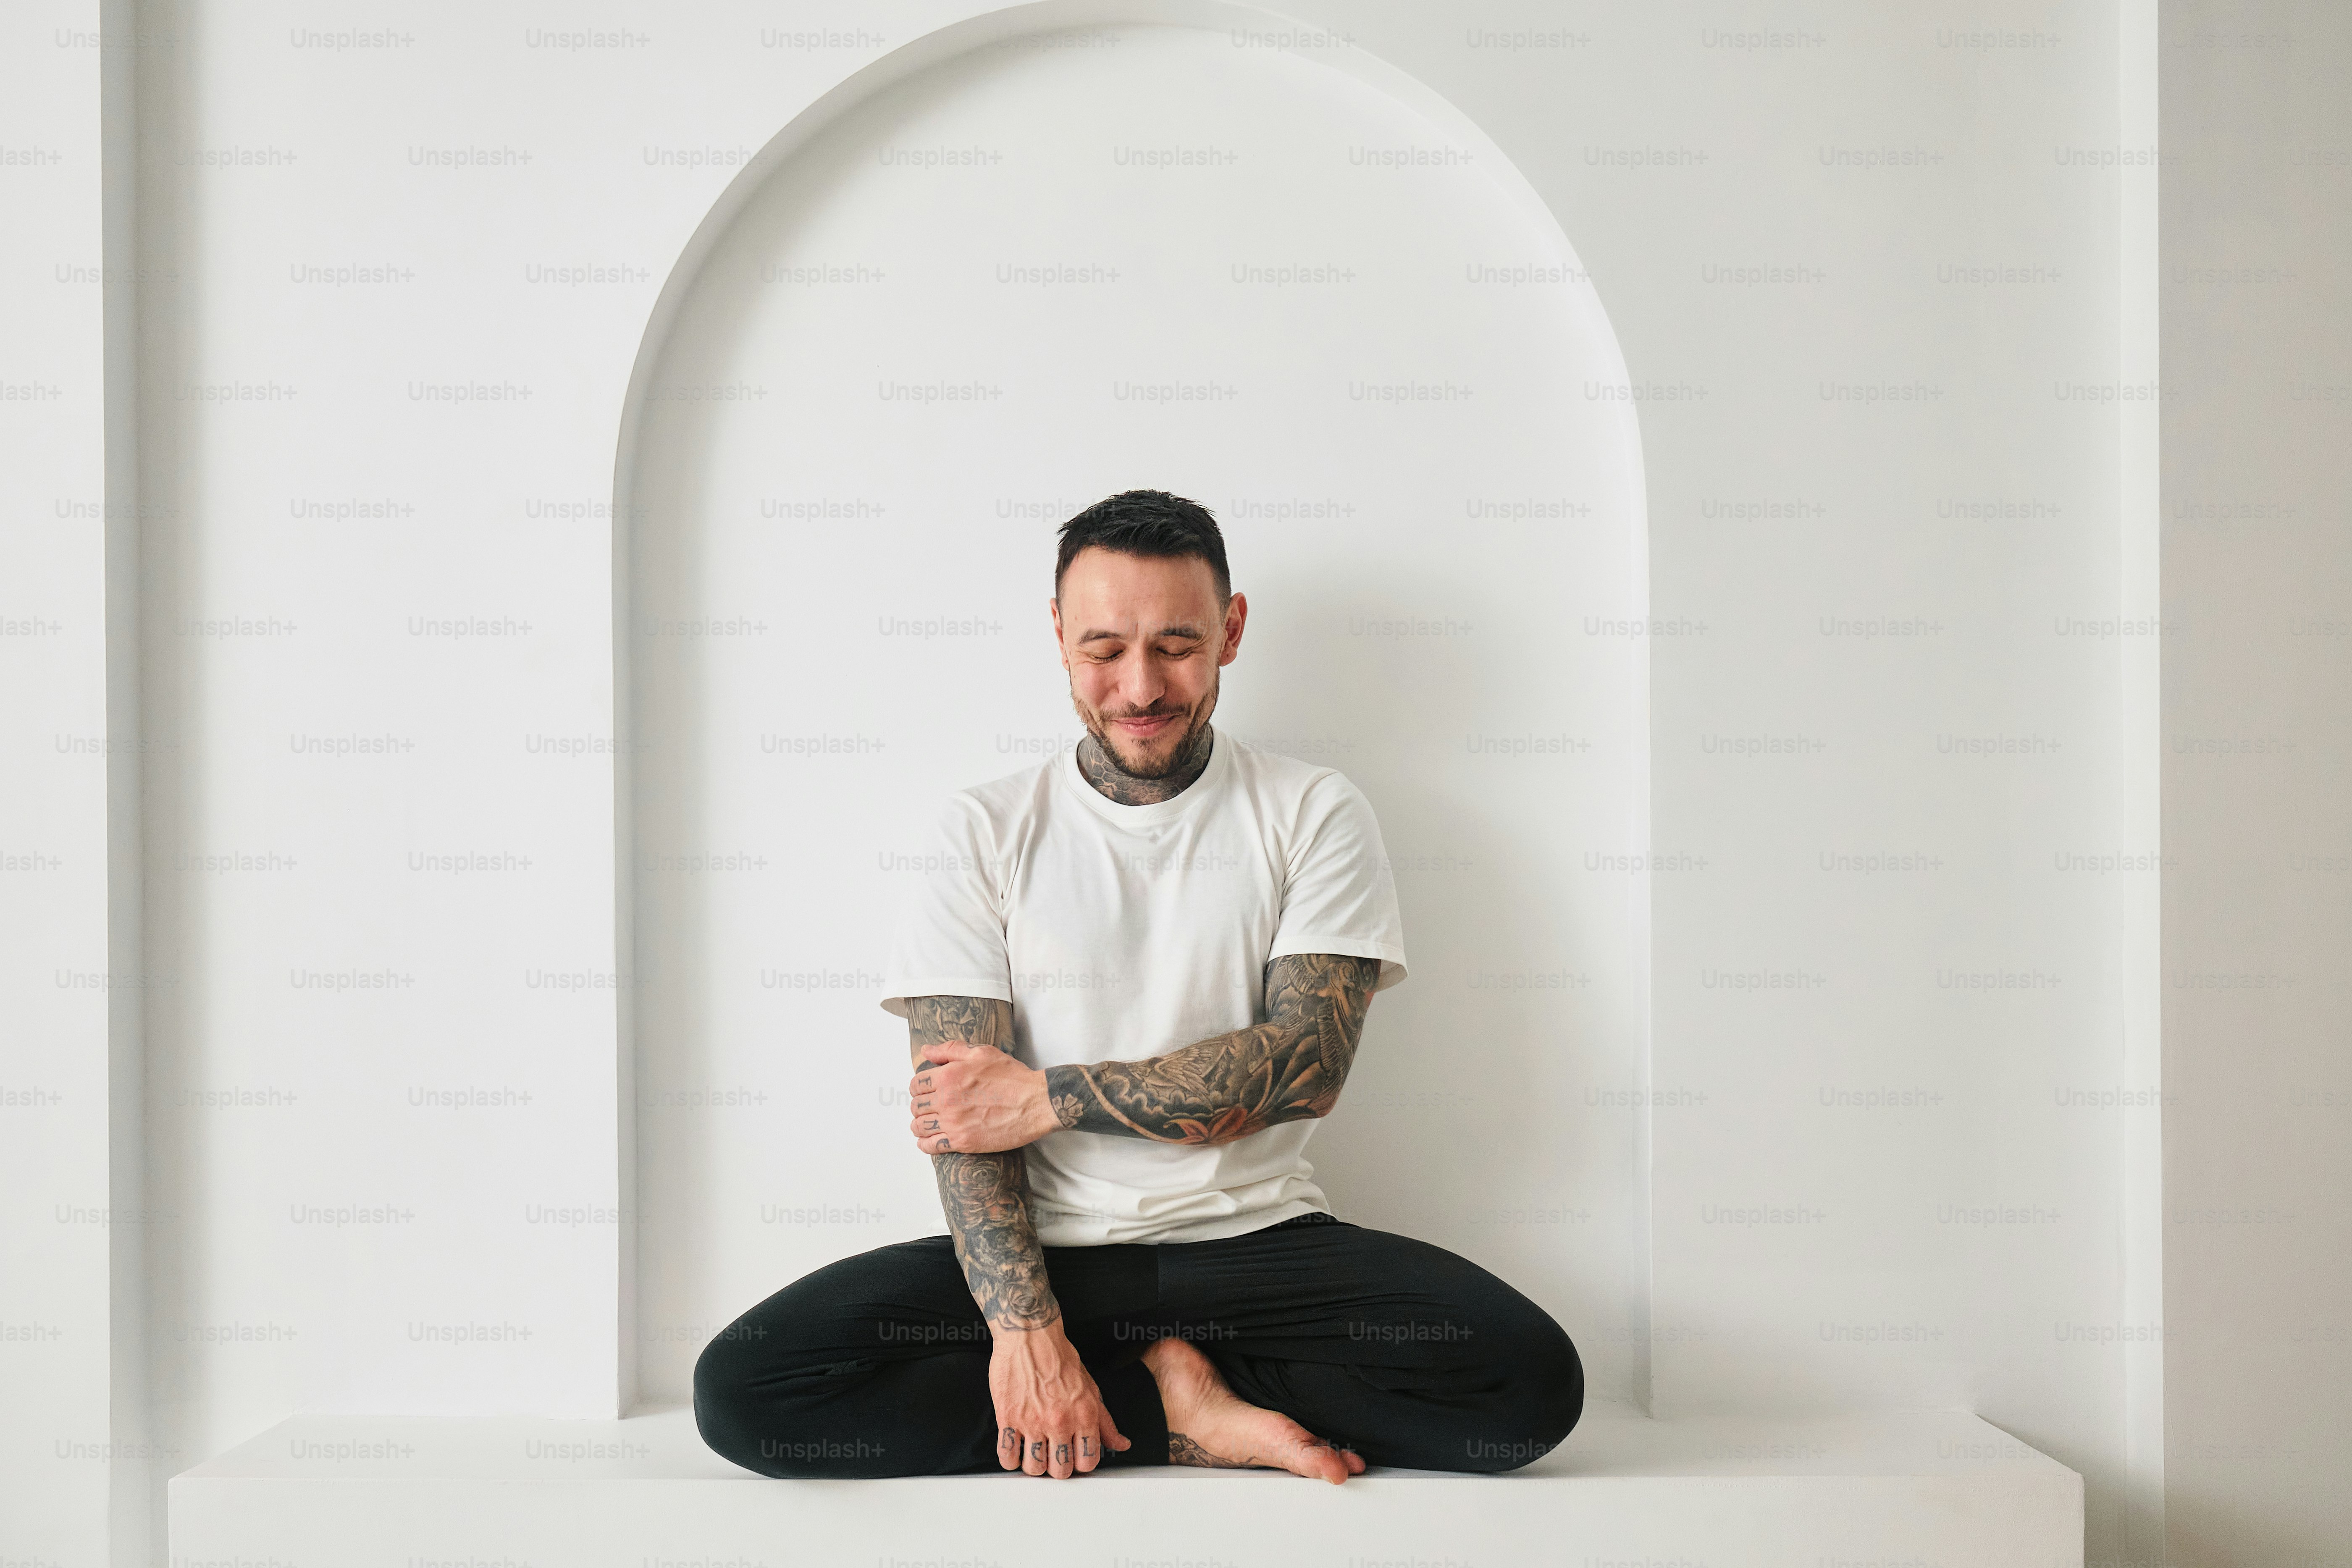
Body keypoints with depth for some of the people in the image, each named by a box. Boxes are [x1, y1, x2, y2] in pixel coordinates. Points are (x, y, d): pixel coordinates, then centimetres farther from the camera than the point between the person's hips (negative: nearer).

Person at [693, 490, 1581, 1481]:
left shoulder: (1316, 815, 4)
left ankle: (1148, 1382, -7)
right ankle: (1187, 1412, -12)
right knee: (742, 1390, -22)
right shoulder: (984, 831, 4)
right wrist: (1025, 1326, -19)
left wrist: (1050, 1098, -12)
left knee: (1531, 1381, -25)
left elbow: (1309, 1063, -8)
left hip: (1259, 1241, -1)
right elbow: (961, 1110, -5)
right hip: (1046, 1251, 1)